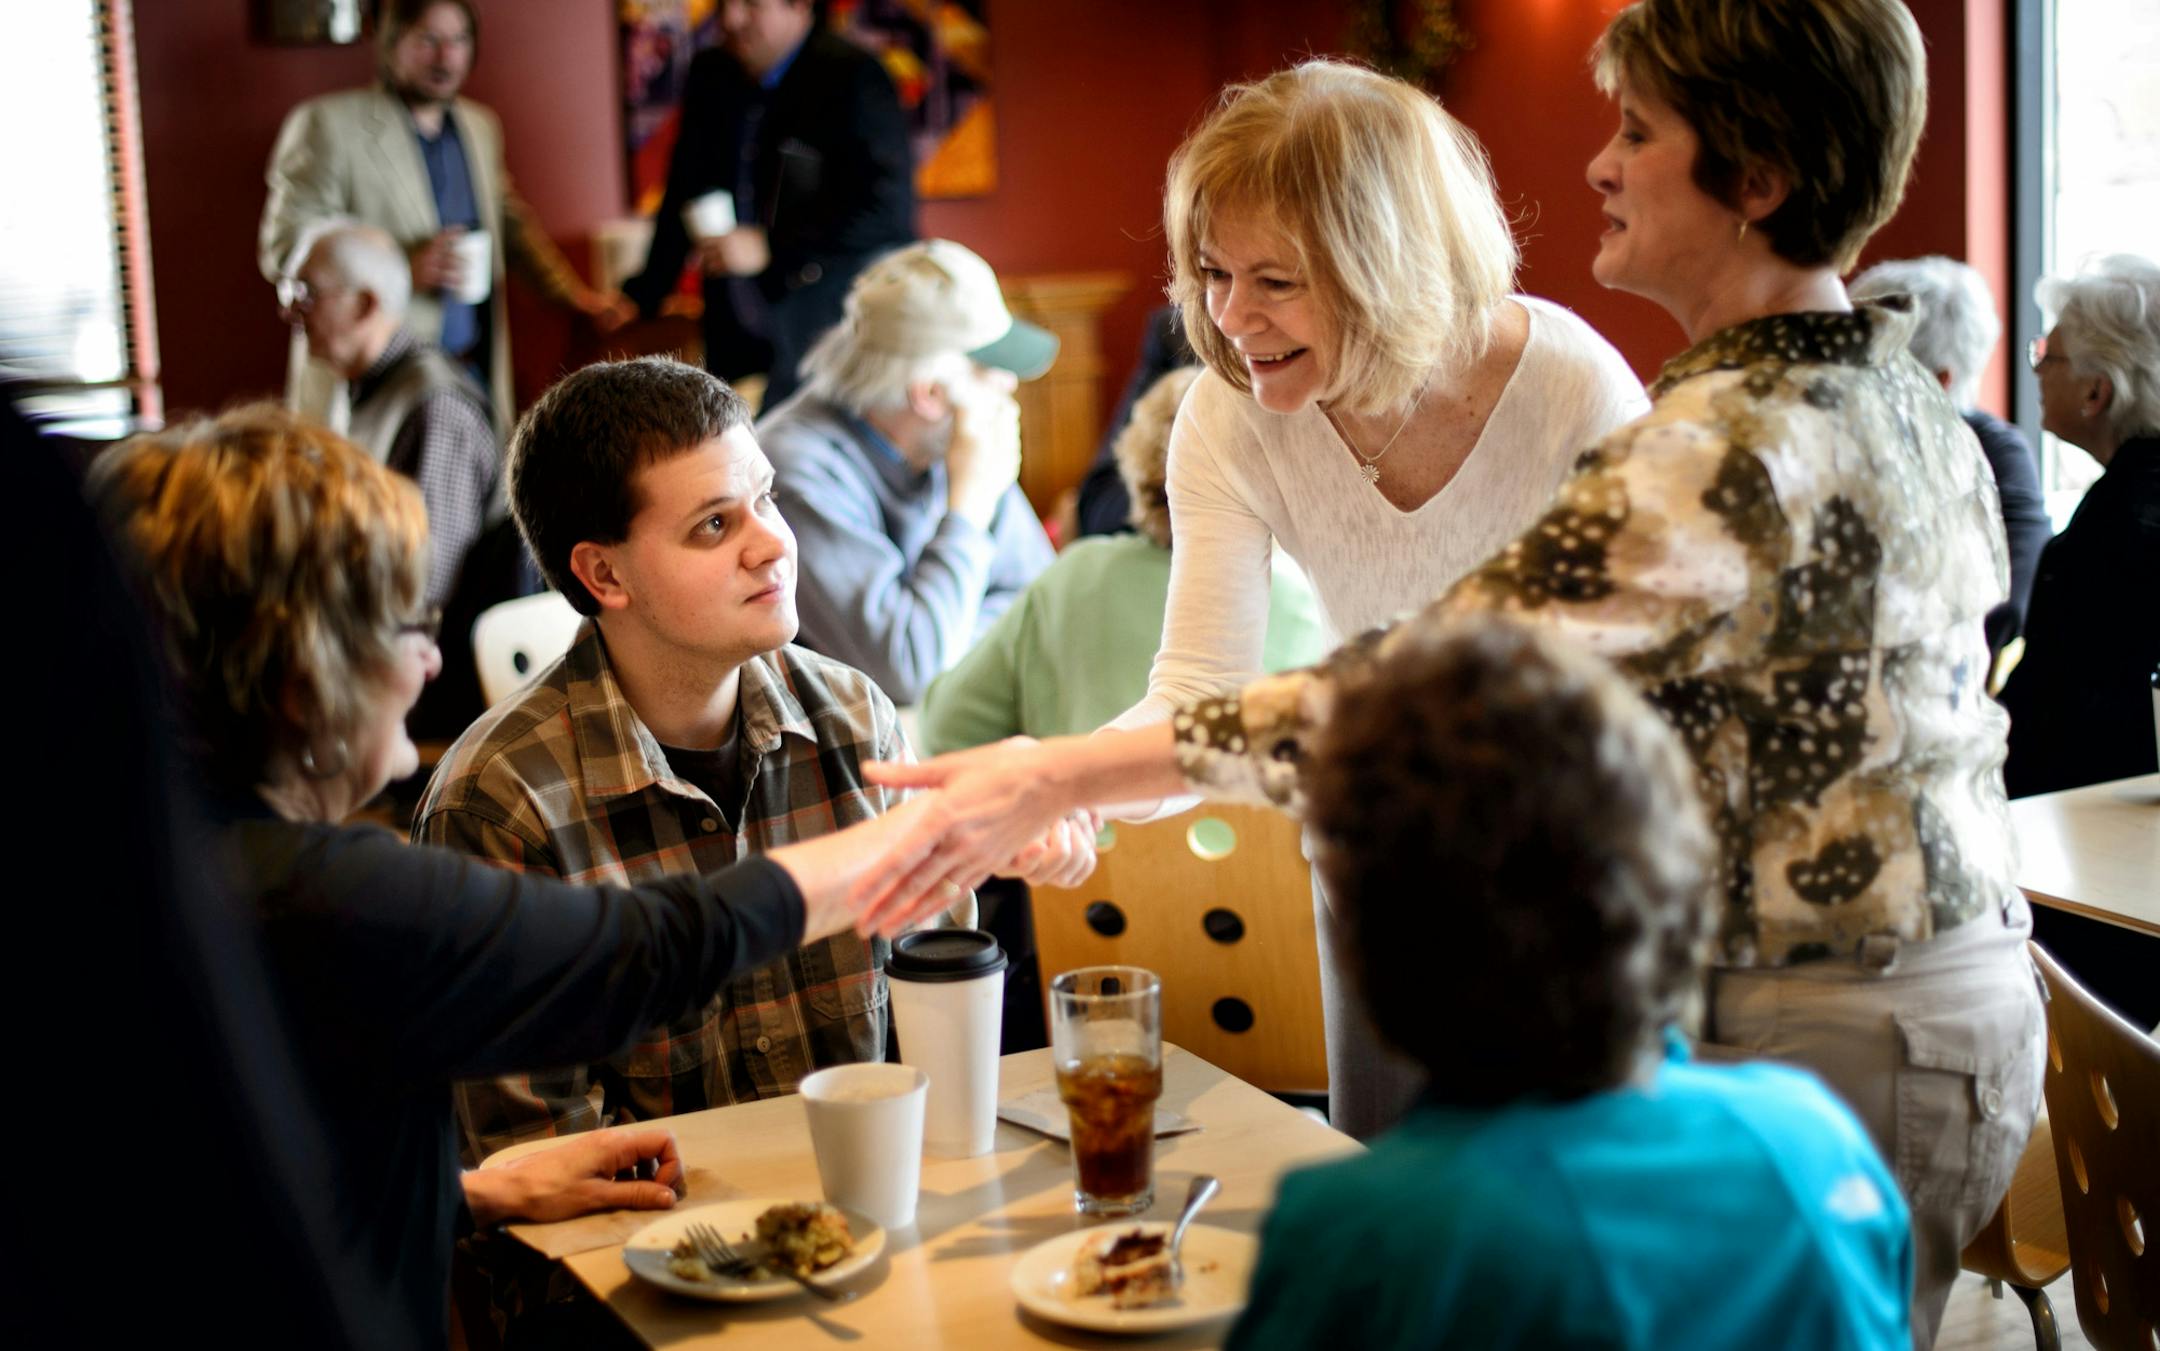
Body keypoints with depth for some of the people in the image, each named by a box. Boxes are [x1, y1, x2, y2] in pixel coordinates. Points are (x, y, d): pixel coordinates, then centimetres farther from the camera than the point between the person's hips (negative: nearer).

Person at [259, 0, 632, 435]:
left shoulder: (481, 126, 16)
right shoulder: (325, 124, -4)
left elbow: (511, 222, 29)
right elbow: (282, 251, -10)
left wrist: (574, 294, 14)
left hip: (476, 373, 6)